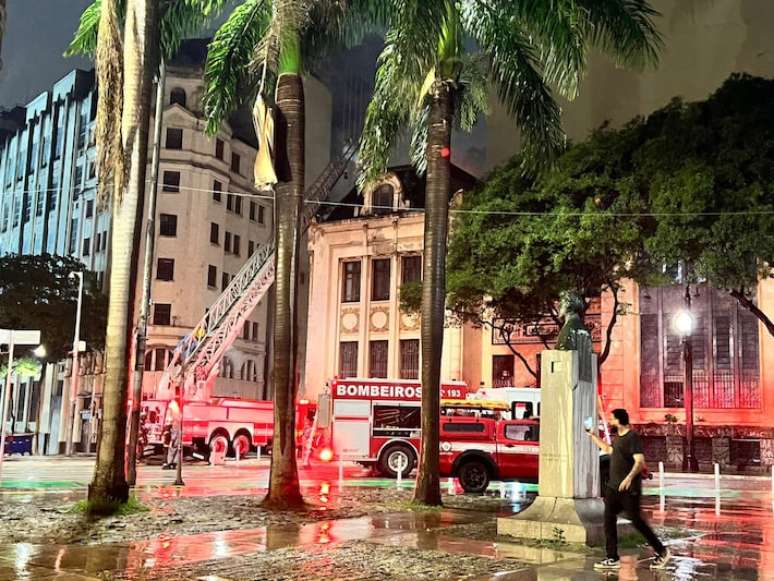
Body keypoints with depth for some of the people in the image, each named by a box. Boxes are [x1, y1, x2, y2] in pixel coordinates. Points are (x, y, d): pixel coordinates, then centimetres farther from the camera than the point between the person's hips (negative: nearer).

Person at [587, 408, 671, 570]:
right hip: (613, 487, 9)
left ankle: (662, 552, 14)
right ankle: (612, 559, 8)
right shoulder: (618, 438, 14)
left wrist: (629, 477, -40)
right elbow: (608, 449, 36)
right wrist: (593, 435, 34)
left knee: (636, 521, -2)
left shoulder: (632, 437, -14)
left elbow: (640, 461, -25)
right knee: (609, 521, 4)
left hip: (629, 489, -9)